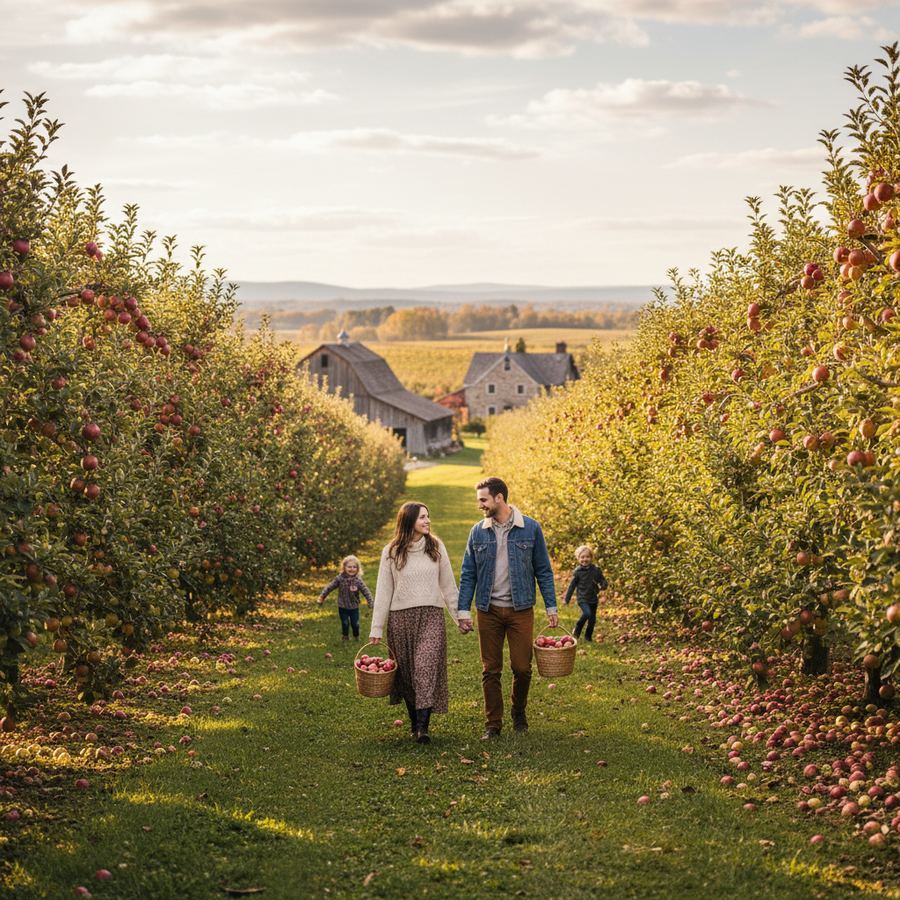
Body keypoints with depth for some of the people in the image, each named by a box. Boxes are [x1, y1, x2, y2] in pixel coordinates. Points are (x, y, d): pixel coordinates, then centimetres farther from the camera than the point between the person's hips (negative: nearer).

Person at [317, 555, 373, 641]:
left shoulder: (358, 580, -12)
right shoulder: (339, 579, -13)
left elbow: (365, 592, -8)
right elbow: (329, 587, -6)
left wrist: (371, 603, -13)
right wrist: (322, 597, -7)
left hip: (354, 607, 0)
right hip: (343, 607, 0)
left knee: (355, 624, 9)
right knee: (345, 623, 8)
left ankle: (356, 636, 35)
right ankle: (345, 637, 32)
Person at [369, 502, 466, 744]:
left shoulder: (436, 547, 6)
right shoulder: (391, 552, 3)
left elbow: (448, 585, 11)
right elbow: (383, 591, 4)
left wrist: (459, 616, 7)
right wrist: (376, 629, 1)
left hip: (431, 616, 0)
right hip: (401, 617, 1)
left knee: (426, 667, -15)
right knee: (406, 672, 5)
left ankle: (423, 726, -19)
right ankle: (414, 722, 21)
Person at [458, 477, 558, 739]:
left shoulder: (530, 529, -2)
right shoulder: (478, 532, 3)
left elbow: (543, 570, 2)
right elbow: (468, 574, 6)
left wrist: (551, 607, -1)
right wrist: (464, 610, -1)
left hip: (521, 610, -2)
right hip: (489, 611, 2)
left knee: (522, 668, 0)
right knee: (490, 670, 4)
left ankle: (519, 712, 26)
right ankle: (493, 723, 14)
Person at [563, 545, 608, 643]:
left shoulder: (596, 570, -1)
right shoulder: (577, 572, -6)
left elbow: (603, 581, 6)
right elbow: (572, 586, 1)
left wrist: (603, 586, -19)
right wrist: (567, 599, 3)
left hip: (593, 599, 3)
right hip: (582, 598, -3)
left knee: (592, 619, 9)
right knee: (587, 613, -26)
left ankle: (588, 637, 27)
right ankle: (578, 628, -2)